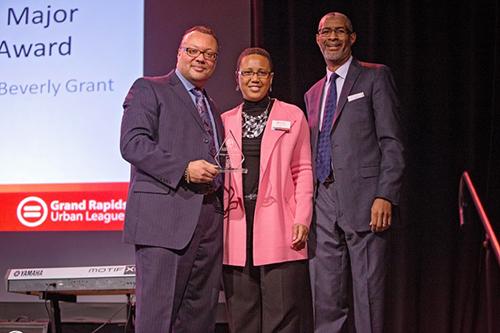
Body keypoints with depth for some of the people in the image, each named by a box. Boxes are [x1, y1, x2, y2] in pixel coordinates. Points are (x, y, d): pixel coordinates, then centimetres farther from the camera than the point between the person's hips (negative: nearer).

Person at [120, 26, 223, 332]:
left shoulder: (212, 107, 27)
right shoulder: (149, 89, 4)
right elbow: (133, 143, -9)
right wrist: (184, 169, -17)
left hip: (209, 222, 8)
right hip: (164, 218, -7)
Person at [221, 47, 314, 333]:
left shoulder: (292, 116, 8)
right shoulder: (226, 121, 15)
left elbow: (303, 170, 5)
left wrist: (302, 219, -6)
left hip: (279, 225, -2)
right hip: (237, 222, 3)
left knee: (283, 309, -5)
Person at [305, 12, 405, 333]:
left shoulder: (375, 77, 3)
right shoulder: (313, 93, 22)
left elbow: (392, 142, -5)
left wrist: (385, 196, -15)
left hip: (363, 198, -6)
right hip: (324, 202, 6)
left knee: (368, 293, -4)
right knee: (326, 301, 6)